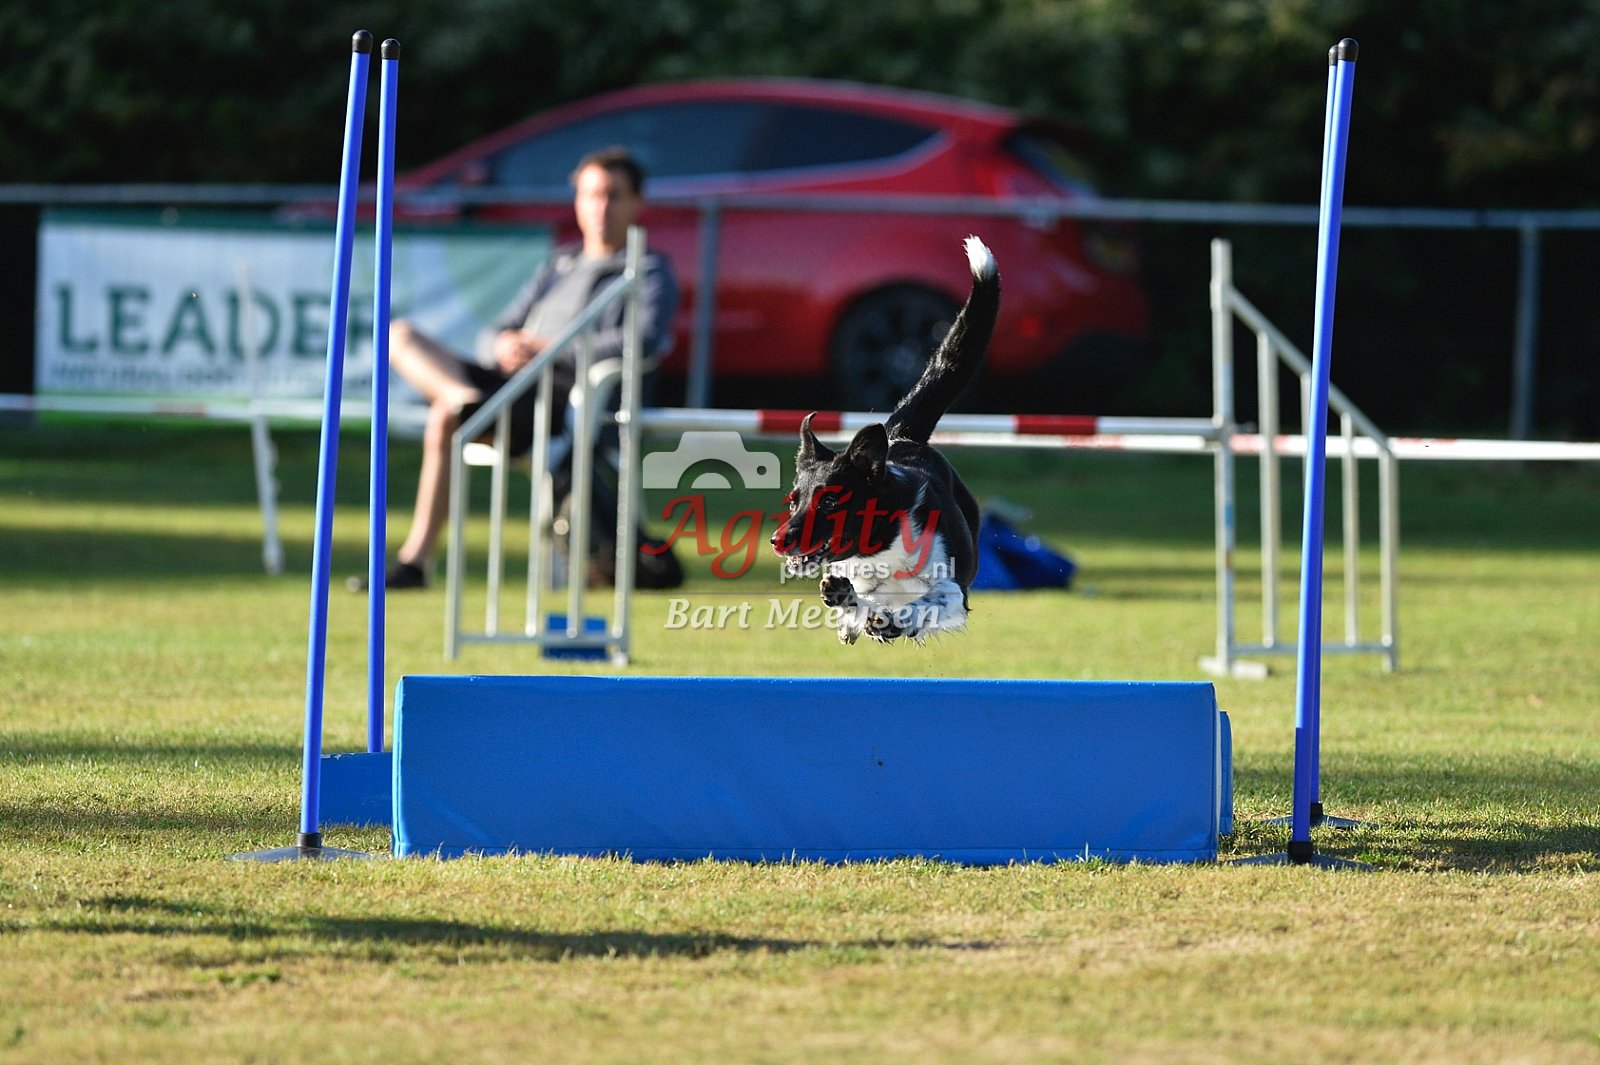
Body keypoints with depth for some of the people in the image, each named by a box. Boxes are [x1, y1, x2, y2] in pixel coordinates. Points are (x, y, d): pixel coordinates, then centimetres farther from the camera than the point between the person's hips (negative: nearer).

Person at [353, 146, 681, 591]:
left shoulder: (651, 272, 7)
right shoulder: (559, 265, 29)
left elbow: (646, 339, -15)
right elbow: (496, 334, 25)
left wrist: (552, 350, -16)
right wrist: (505, 345, -4)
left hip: (570, 400, -8)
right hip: (515, 387, 8)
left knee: (445, 419, -34)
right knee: (400, 335, -12)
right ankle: (470, 402, -39)